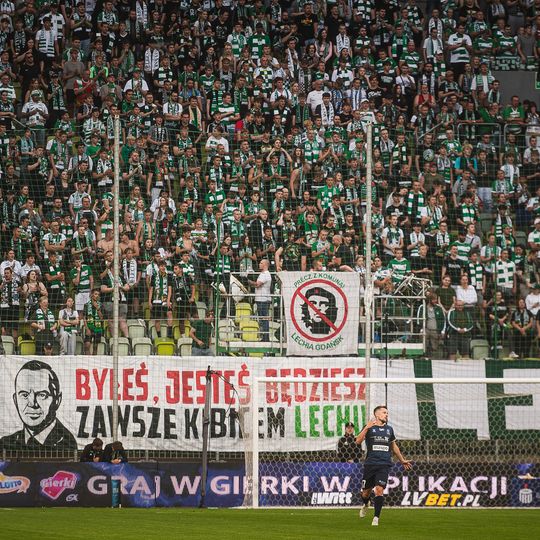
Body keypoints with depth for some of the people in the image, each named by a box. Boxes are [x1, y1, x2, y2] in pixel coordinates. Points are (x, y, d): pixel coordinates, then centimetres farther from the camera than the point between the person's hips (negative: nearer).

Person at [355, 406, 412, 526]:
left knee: (379, 490, -14)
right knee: (366, 491, 7)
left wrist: (402, 460, 32)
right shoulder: (369, 428, 1)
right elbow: (358, 441, -13)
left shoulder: (389, 429, 14)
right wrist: (366, 428, -25)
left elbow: (393, 446, 28)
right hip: (370, 464, -1)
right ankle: (365, 505, 42)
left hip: (384, 465, 2)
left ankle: (376, 518, -8)